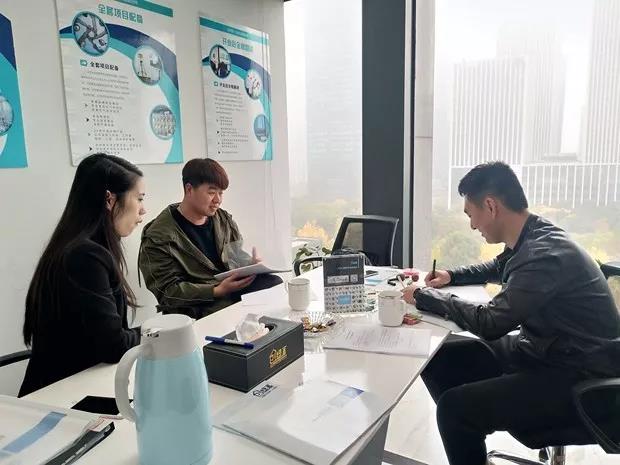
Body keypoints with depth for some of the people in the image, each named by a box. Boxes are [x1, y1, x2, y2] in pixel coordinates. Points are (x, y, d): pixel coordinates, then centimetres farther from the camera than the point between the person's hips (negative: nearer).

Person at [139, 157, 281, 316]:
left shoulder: (224, 219, 12)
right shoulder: (159, 236, -7)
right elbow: (168, 291, -11)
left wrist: (251, 264, -5)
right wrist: (217, 291, -23)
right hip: (198, 308, -7)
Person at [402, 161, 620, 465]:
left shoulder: (546, 255, -28)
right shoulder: (529, 239, 1)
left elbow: (489, 323, -27)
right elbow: (496, 268, 25)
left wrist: (424, 297, -16)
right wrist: (451, 276, 10)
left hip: (577, 378, -9)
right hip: (539, 348, 9)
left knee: (454, 407, -24)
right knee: (437, 358, 4)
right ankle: (468, 432, 21)